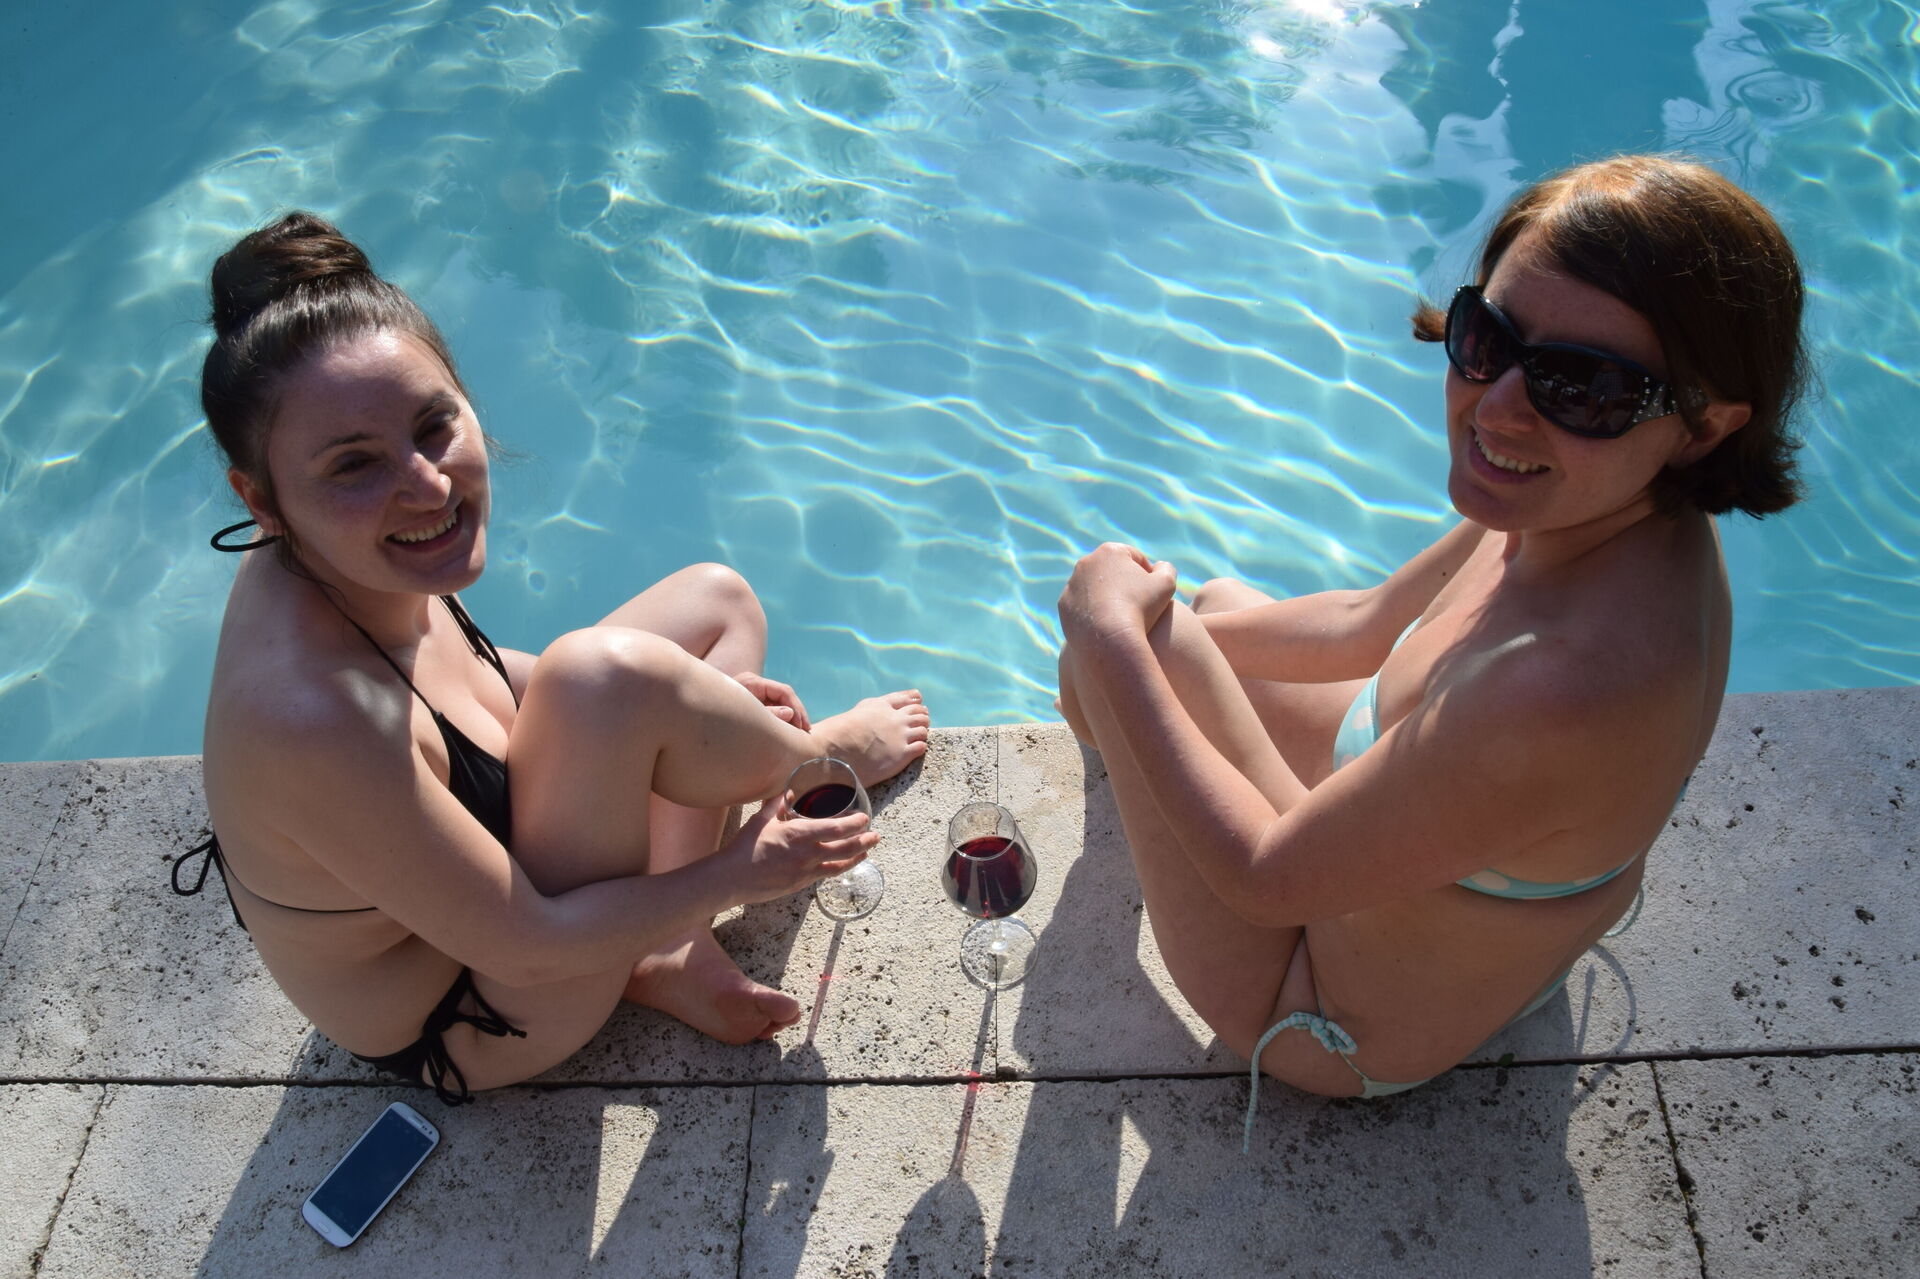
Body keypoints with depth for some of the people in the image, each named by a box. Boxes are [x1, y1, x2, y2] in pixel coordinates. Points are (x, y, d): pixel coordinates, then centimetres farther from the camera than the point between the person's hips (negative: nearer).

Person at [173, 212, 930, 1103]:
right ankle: (823, 757, 3)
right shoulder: (313, 718, -39)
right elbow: (529, 951, -30)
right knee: (611, 672, -32)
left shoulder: (349, 570, -15)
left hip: (481, 841, 9)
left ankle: (664, 952, 1)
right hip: (467, 1034, -8)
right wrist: (733, 875, -16)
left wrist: (685, 697, 0)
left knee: (719, 599, 9)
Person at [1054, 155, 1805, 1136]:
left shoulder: (1566, 690, -46)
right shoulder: (1600, 514, -18)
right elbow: (1371, 625, 0)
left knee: (1130, 639, -6)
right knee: (1219, 606, 21)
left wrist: (1116, 641, -23)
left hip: (1346, 1034, -7)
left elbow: (1271, 878, -32)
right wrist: (1176, 630, 2)